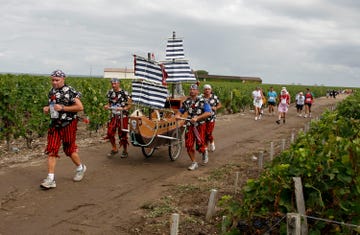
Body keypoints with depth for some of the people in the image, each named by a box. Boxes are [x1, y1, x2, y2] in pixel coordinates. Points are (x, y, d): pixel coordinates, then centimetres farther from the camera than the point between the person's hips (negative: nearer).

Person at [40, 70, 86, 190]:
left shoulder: (70, 91, -12)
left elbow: (80, 107, -17)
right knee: (51, 150, -2)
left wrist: (62, 108, -22)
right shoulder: (51, 92, 11)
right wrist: (47, 108, 4)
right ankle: (50, 179, -1)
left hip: (68, 124, -6)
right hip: (55, 124, 6)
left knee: (69, 149, 7)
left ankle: (81, 168, 34)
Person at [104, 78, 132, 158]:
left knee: (122, 134, 1)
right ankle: (114, 149, 22)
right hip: (114, 116, 5)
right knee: (110, 133, 1)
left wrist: (123, 108, -25)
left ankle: (125, 151, 19)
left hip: (123, 116, -5)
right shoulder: (110, 92, 5)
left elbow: (129, 105, -8)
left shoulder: (124, 93, -11)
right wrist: (107, 106, -5)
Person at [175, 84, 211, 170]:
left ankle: (204, 152, 31)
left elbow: (208, 113, -19)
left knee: (199, 146, -6)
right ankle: (194, 163, 15)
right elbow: (181, 110, 14)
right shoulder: (186, 101, 6)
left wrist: (197, 118, -29)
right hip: (189, 125, 4)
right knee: (189, 146, -2)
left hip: (199, 125, -4)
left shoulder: (202, 101, -8)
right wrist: (177, 115, -10)